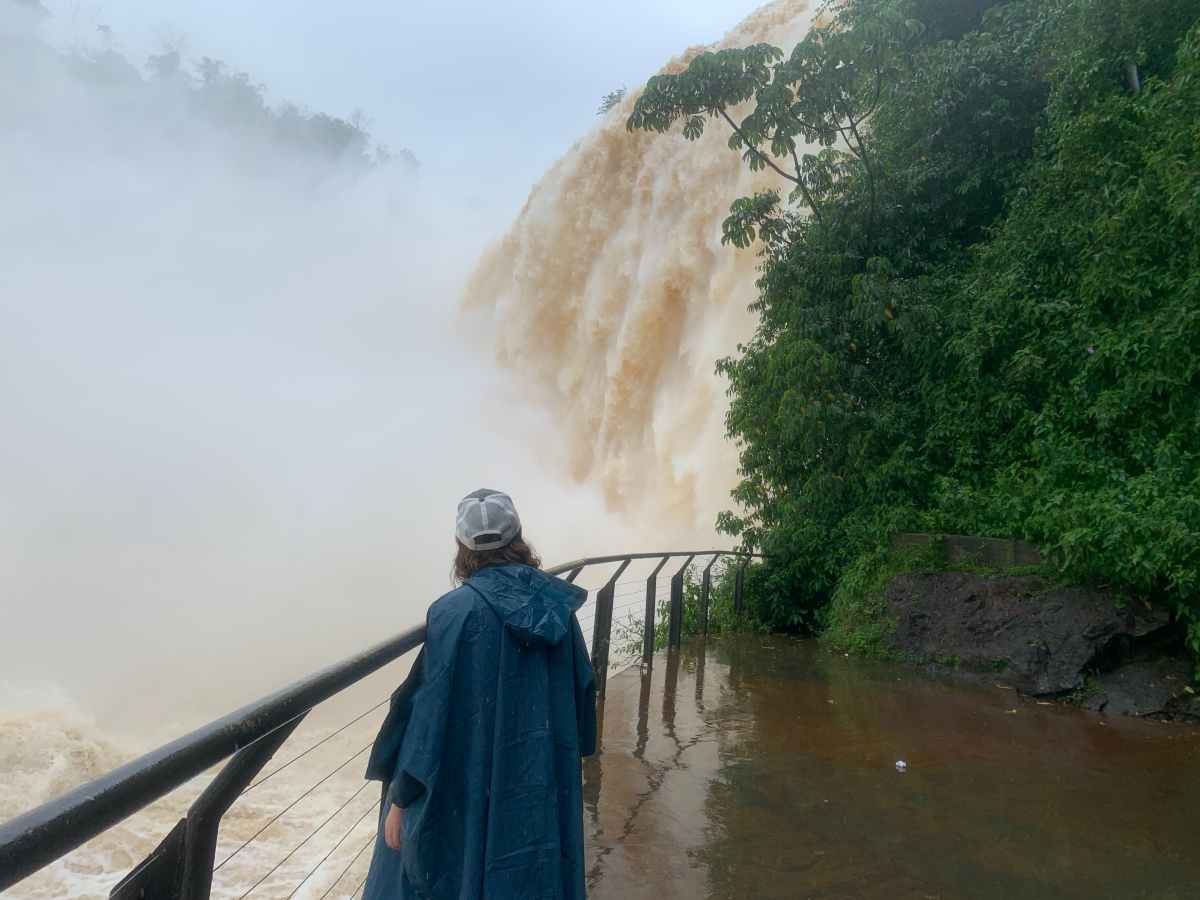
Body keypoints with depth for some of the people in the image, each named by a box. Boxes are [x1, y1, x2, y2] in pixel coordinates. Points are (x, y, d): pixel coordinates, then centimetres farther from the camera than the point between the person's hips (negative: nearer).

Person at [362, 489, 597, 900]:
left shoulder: (456, 611, -17)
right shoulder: (556, 604, -3)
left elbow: (430, 709, -16)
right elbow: (581, 690, 4)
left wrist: (400, 797, -7)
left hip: (467, 793, -4)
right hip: (544, 784, 5)